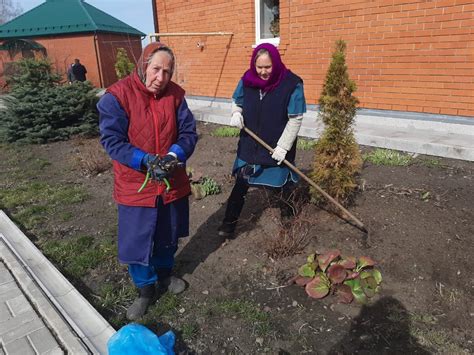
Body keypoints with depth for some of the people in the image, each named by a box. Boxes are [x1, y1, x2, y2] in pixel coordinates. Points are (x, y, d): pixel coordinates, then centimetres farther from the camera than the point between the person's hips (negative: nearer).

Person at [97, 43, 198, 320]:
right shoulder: (117, 96, -14)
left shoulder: (175, 94, -3)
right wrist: (145, 160, -29)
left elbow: (189, 131, -4)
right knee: (137, 240, 8)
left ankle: (164, 274, 48)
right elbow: (112, 139, -17)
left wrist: (174, 156, -24)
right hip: (136, 185, -3)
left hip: (173, 182, 4)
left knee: (168, 235, 22)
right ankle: (146, 289, 33)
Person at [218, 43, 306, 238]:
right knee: (240, 184, 11)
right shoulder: (247, 80, -5)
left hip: (278, 148, -3)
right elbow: (237, 102, 11)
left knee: (281, 186, 13)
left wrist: (283, 147, -17)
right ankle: (229, 222, 25)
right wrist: (236, 114, -12)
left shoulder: (292, 84, -17)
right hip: (249, 145, 4)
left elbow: (295, 120, -14)